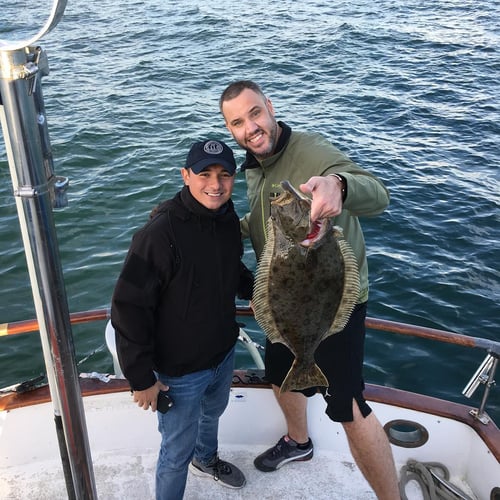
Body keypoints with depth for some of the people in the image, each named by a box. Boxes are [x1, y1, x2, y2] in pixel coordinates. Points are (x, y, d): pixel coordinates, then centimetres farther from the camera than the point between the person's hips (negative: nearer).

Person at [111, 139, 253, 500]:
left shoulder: (228, 218, -5)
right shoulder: (160, 233, -29)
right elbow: (129, 307, -26)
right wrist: (142, 378, -22)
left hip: (224, 353, 8)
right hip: (180, 369, -8)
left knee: (213, 412, 33)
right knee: (177, 453, 8)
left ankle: (206, 459, 63)